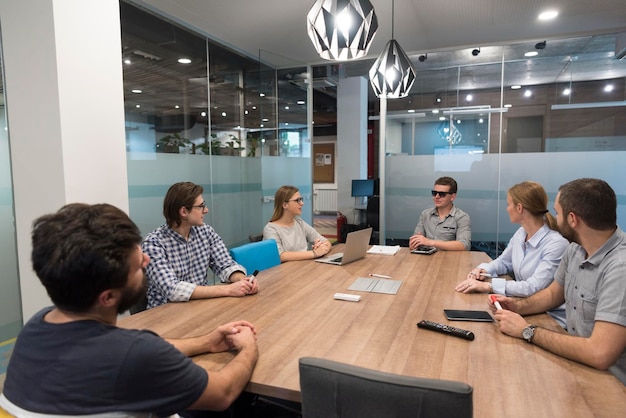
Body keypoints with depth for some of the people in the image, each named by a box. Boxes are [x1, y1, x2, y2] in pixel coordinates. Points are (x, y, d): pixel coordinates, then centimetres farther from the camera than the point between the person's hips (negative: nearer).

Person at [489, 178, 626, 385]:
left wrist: (527, 331, -22)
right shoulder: (576, 249, -1)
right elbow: (553, 293, 15)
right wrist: (518, 305, -4)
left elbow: (599, 354, -34)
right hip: (577, 362, 6)